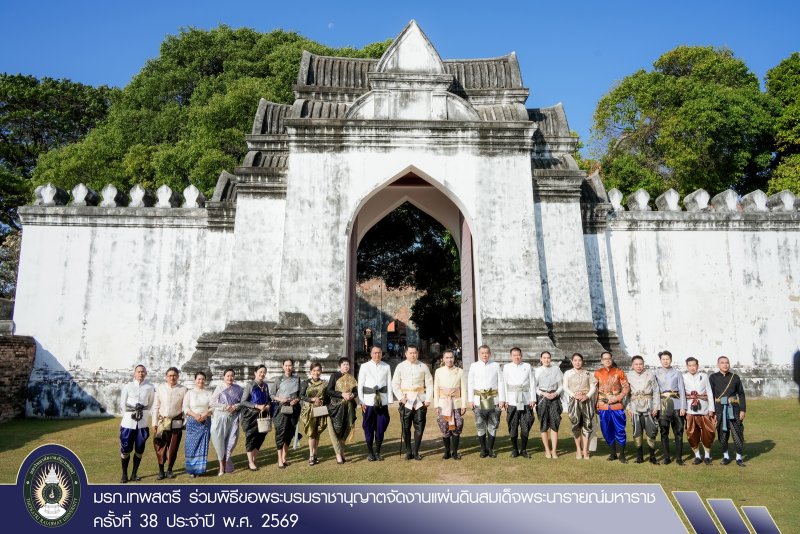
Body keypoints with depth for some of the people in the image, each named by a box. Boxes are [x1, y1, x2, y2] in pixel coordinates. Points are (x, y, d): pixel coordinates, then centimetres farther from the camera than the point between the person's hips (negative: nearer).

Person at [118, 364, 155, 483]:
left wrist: (143, 413, 3)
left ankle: (134, 474, 18)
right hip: (128, 421, -1)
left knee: (139, 449, 7)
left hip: (143, 422, 1)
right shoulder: (128, 386, -1)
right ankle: (124, 474, 14)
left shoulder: (150, 387, 0)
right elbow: (122, 403, 5)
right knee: (125, 449, 1)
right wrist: (129, 415, 1)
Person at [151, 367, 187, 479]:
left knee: (173, 447, 6)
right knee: (161, 447, 0)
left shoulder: (183, 390, -1)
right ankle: (161, 471, 14)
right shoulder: (160, 388, 3)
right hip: (162, 422, 0)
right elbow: (156, 406, 6)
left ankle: (169, 470, 21)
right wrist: (154, 423, 2)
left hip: (176, 422, 0)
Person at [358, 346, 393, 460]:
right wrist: (362, 402, -3)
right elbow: (360, 385, 2)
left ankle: (377, 451, 19)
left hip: (382, 401, 1)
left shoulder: (386, 367, 5)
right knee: (368, 427, 4)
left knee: (381, 426, 4)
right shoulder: (364, 367, 1)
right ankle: (370, 452, 18)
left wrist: (389, 401, 1)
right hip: (369, 400, -1)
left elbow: (389, 385, 5)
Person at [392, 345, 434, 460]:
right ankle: (408, 451, 14)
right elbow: (395, 384, 4)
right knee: (406, 427, 3)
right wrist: (401, 397, -9)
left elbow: (429, 384, 6)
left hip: (420, 400, 0)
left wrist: (428, 399, -4)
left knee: (419, 427, 2)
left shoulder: (423, 367, 5)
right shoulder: (400, 366, 4)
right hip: (406, 401, 0)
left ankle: (416, 452, 14)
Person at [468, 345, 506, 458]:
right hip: (479, 400, 0)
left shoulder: (495, 366, 5)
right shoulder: (474, 366, 5)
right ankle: (483, 449, 13)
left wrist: (502, 400, 0)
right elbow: (470, 384, 5)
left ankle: (491, 449, 16)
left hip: (494, 400, 0)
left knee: (493, 425, 5)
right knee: (480, 426, 2)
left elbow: (501, 383, 5)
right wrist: (470, 400, 0)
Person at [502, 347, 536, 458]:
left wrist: (533, 399, 1)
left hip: (526, 400, 1)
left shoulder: (527, 366, 8)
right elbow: (504, 384, 4)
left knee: (525, 426, 2)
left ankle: (524, 449, 14)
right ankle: (514, 449, 13)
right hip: (512, 401, -1)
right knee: (513, 426, 1)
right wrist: (505, 400, -3)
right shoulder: (506, 367, 7)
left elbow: (532, 383, 7)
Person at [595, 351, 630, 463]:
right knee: (607, 430, 7)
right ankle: (613, 453, 22)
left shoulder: (619, 372, 1)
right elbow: (595, 389, 8)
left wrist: (618, 397, -12)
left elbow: (626, 387, 1)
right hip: (603, 406, 2)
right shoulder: (597, 373, 5)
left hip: (617, 405, -2)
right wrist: (596, 405, 3)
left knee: (620, 430, -2)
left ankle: (622, 454, 11)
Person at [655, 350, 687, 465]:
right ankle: (666, 457, 9)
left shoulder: (677, 373, 7)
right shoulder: (656, 373, 8)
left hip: (676, 404, 0)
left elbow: (682, 390, 4)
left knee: (679, 431, 0)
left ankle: (679, 457, 9)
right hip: (662, 405, 0)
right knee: (664, 432, 1)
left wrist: (683, 407, -4)